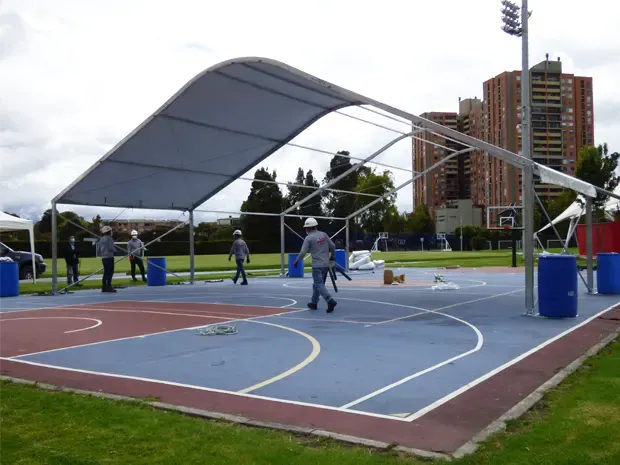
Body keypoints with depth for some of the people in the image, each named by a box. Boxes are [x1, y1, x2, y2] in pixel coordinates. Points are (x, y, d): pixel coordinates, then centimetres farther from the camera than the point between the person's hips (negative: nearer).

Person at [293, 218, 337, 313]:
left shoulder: (308, 238, -8)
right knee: (317, 284, 18)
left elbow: (303, 252, -13)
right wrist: (331, 256, 25)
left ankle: (330, 301, -26)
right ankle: (314, 303, 25)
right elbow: (333, 246, 7)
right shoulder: (323, 234, 6)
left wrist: (296, 261, 2)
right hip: (326, 264, 6)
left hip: (317, 265, -6)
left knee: (319, 284, -8)